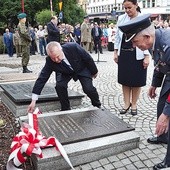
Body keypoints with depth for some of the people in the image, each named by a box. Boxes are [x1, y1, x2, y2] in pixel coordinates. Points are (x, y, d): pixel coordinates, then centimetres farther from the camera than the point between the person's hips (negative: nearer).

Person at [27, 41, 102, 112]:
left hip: (82, 69, -1)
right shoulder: (49, 61, -30)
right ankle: (65, 109, 0)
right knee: (59, 85, -24)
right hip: (65, 73, 2)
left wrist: (94, 72, -6)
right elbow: (42, 78, -28)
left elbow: (88, 58, -20)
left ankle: (97, 105, 16)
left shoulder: (73, 47, -37)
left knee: (88, 89, -16)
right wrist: (33, 101, -32)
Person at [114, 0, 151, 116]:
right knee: (125, 80, 9)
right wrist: (115, 52, 7)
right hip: (123, 54, 3)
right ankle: (127, 103, 22)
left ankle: (134, 104, 22)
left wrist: (147, 57, -11)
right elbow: (117, 36, 11)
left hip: (138, 55, -3)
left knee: (136, 81, 6)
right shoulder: (121, 19, 5)